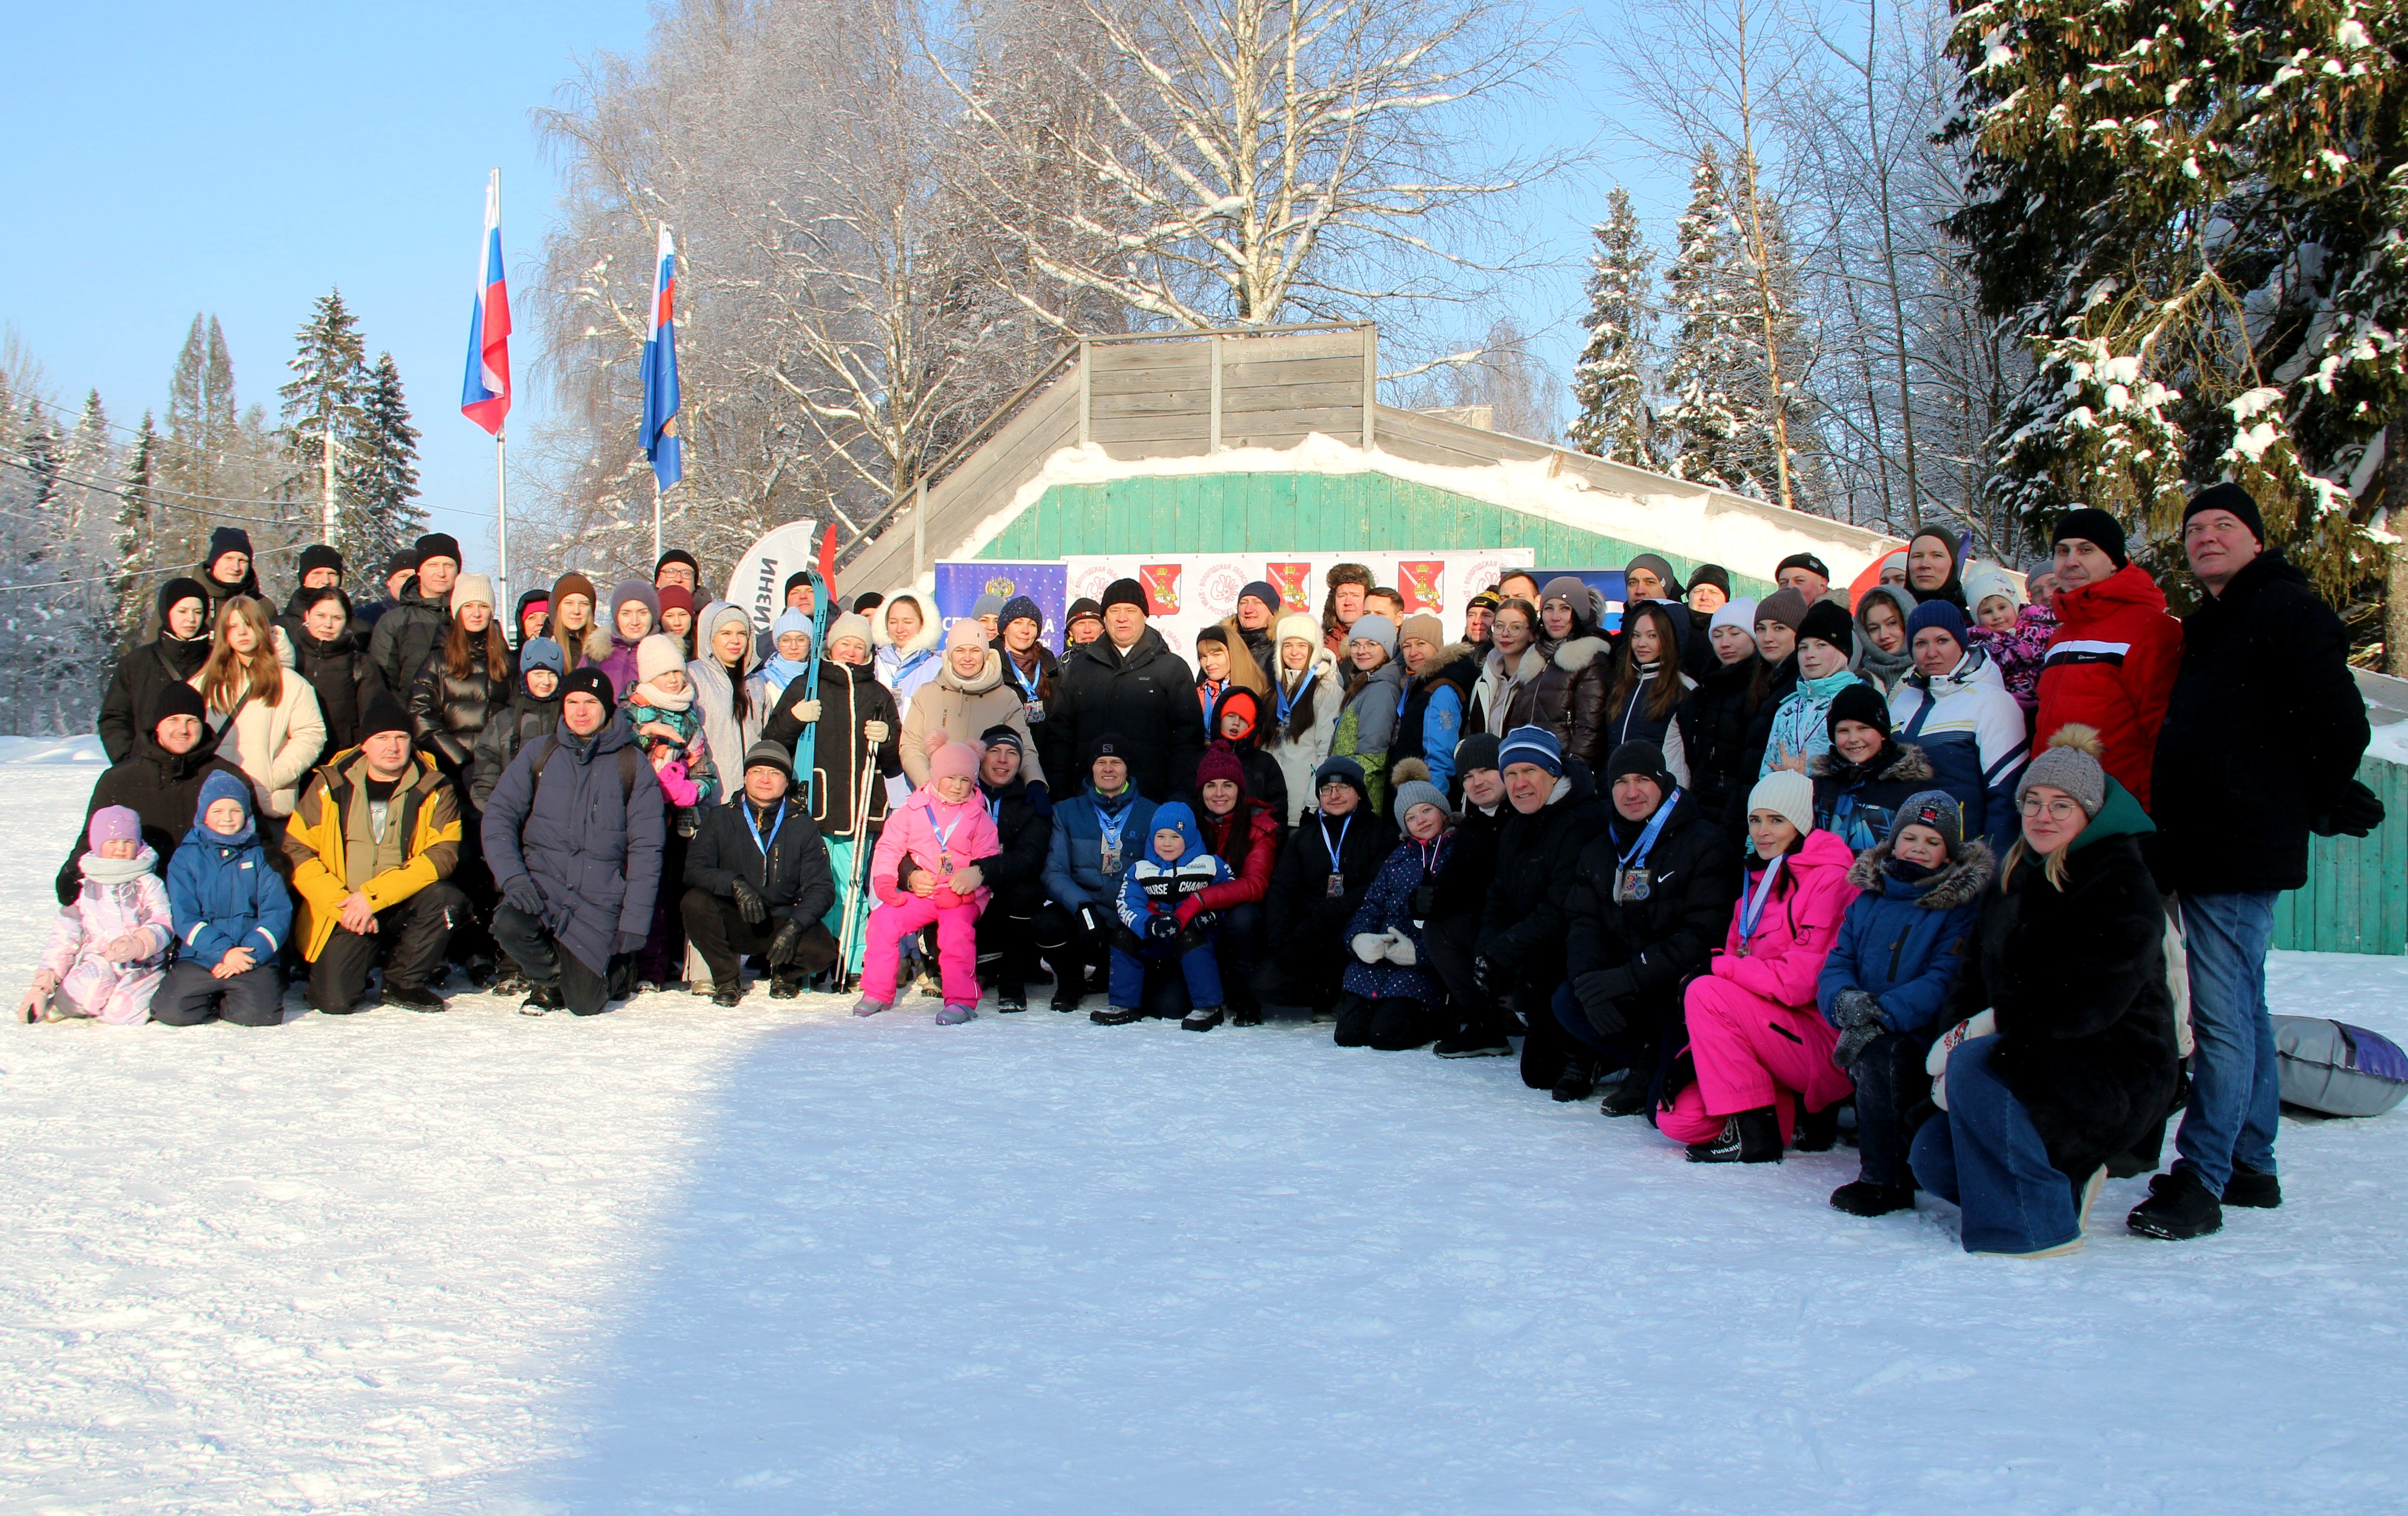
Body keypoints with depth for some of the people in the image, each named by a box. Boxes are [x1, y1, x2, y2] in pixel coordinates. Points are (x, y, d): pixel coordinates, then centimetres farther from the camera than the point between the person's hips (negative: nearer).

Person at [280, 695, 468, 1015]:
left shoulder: (435, 789, 0)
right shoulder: (331, 784, 2)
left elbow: (441, 854, -12)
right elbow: (296, 851, -2)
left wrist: (373, 896, -22)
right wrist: (341, 903, -16)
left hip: (403, 908, 1)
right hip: (343, 913, -1)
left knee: (445, 898, -31)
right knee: (335, 1002, -20)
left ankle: (404, 982, -5)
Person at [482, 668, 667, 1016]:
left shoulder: (633, 765, 3)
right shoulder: (538, 755, 7)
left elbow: (645, 848, 1)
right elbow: (500, 814, 3)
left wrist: (634, 923, -6)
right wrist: (512, 876, -15)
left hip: (600, 898, -1)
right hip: (541, 882, 1)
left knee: (585, 1004, -12)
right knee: (509, 926, -32)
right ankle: (548, 980, 3)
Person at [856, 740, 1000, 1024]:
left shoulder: (979, 817, 6)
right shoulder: (913, 810, 8)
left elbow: (989, 859, 0)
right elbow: (889, 847, 8)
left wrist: (976, 875, -22)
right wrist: (885, 881, -9)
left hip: (962, 895, -3)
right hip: (919, 893, 3)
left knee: (956, 929, -32)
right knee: (883, 920, -15)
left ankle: (961, 1001, -27)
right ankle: (876, 993, 0)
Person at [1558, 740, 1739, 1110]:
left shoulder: (1705, 843, -8)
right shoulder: (1598, 852, 12)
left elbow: (1703, 935, -17)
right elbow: (1582, 923, 2)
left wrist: (1628, 977, -24)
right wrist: (1588, 976, -21)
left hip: (1684, 981, -6)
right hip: (1624, 990, 6)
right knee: (1566, 1002, -24)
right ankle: (1654, 1061, -5)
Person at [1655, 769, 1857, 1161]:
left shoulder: (1829, 879, -10)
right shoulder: (1757, 883, 16)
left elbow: (1801, 980, -21)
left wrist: (1716, 967, -13)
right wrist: (1693, 1058, 0)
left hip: (1830, 1047, -8)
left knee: (1707, 993, -26)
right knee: (1675, 1118, -9)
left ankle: (1755, 1134, -18)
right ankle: (1800, 1114, 8)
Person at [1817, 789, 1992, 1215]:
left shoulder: (1963, 904, -1)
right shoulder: (1869, 898, 14)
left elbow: (1945, 981, -14)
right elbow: (1836, 965, 9)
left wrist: (1883, 1013, -27)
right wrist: (1844, 1002, -16)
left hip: (1925, 1040, -5)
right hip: (1871, 1039, 5)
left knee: (1877, 1054, -32)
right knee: (1870, 1054, -26)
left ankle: (1884, 1181, -21)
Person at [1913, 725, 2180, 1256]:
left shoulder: (2123, 885, -12)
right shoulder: (2015, 878, 13)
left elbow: (2091, 1003, -23)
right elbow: (1975, 974, 10)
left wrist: (1997, 1022, -21)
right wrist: (1956, 1032, -9)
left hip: (2118, 1072, -8)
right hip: (2037, 1066, 8)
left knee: (1975, 1067, -31)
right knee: (1931, 1157, -5)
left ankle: (2037, 1224, -20)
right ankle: (2066, 1181, 15)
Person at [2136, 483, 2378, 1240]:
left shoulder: (2287, 612, -9)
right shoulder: (2213, 625, 20)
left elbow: (2343, 724, -14)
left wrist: (2316, 809, -3)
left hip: (2239, 853, -10)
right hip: (2205, 850, 10)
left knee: (2220, 1018, -10)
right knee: (2242, 1008, 15)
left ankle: (2201, 1181, -9)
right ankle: (2250, 1166, 24)